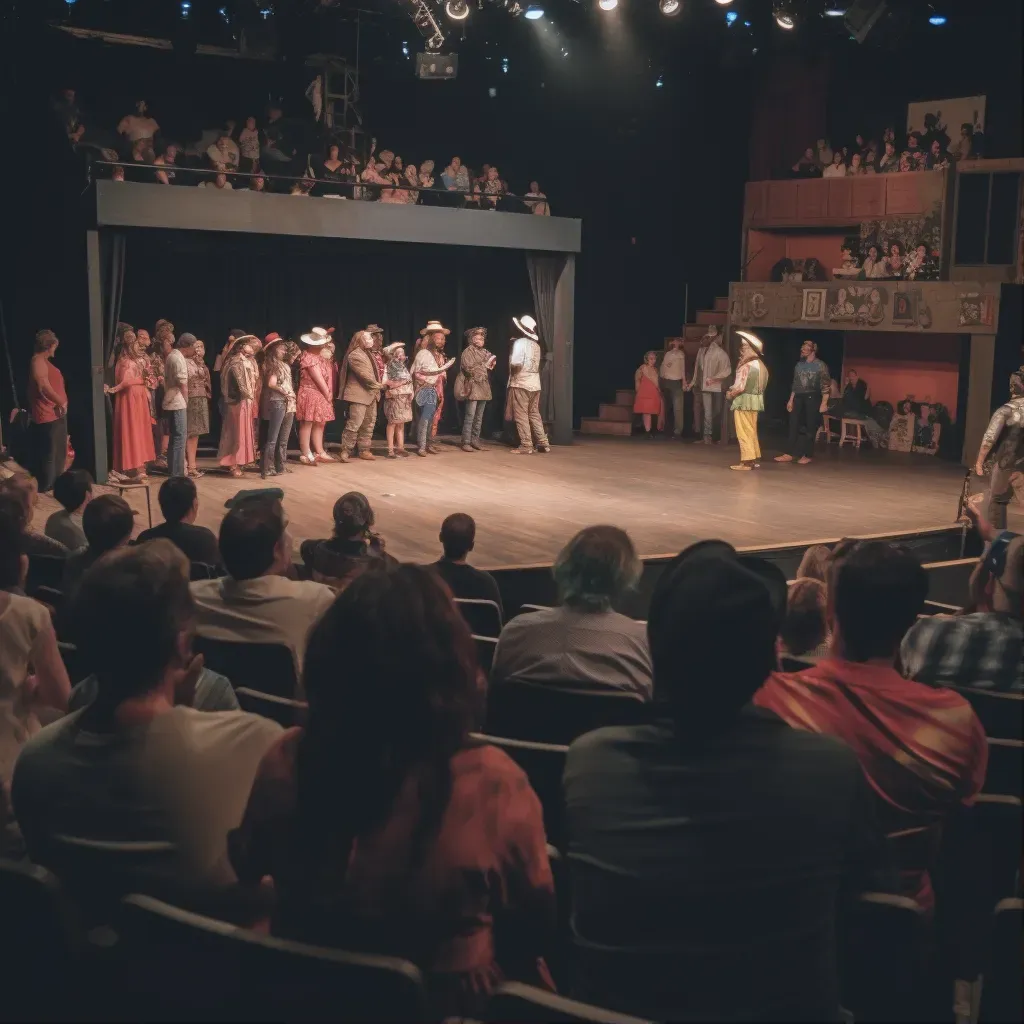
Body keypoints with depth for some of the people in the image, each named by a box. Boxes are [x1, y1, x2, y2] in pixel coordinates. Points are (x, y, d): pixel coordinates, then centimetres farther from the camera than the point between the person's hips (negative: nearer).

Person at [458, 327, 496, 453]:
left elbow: (489, 367, 25)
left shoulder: (485, 352, 18)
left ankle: (475, 440, 13)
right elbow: (469, 368, -13)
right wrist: (484, 366, -8)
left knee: (479, 417, 8)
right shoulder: (468, 351, -3)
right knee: (470, 416, -10)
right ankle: (466, 443, -8)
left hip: (484, 387, 7)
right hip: (473, 387, -7)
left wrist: (492, 365, 4)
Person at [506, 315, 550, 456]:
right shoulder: (536, 345, 11)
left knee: (521, 416, -3)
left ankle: (526, 446, -5)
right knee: (534, 414, 13)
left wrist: (511, 366, -1)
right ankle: (543, 443, 12)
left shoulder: (519, 342, -10)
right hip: (535, 384, 7)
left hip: (520, 383, -7)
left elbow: (516, 364, -21)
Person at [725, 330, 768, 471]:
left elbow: (740, 387, -22)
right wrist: (733, 389, 9)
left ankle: (747, 461, -4)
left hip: (744, 401, -9)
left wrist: (730, 394, -4)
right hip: (755, 400, 9)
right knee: (752, 432, 16)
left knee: (744, 432, -4)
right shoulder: (760, 364, 9)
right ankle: (755, 458, 21)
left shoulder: (747, 366, -19)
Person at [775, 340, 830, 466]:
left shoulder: (820, 366, -5)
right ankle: (790, 454, 5)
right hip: (798, 397, 6)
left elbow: (826, 386, -9)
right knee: (793, 425, 2)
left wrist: (824, 403, -16)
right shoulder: (799, 364, 12)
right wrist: (791, 400, 11)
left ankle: (807, 455, 7)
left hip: (812, 398, -5)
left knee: (810, 427, 0)